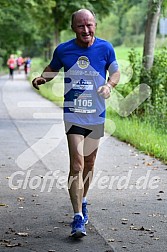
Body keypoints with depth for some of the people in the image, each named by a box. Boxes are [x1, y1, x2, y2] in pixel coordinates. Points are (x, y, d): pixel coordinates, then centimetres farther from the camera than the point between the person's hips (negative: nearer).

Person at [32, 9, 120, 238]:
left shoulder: (105, 48, -3)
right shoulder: (63, 50, -4)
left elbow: (115, 72, 10)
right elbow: (52, 69, 13)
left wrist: (109, 85, -12)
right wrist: (41, 78, -8)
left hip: (96, 116, 2)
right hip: (73, 114, -2)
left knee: (89, 163, 16)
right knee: (76, 164, -14)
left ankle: (82, 201, 40)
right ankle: (78, 217, -13)